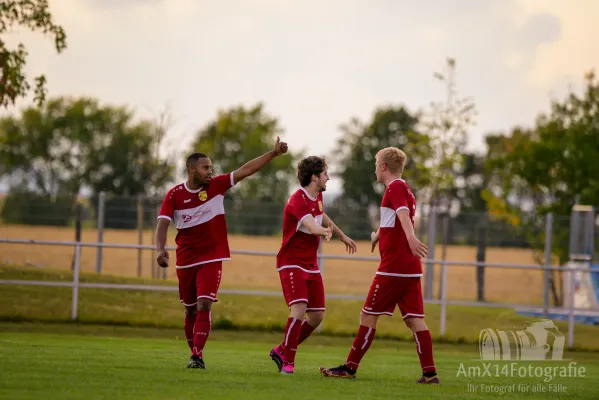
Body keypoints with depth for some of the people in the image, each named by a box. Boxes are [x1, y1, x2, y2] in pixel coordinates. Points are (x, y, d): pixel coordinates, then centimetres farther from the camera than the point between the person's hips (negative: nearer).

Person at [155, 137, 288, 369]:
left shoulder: (216, 185, -3)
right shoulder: (174, 195, -6)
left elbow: (246, 170, -5)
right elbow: (163, 224, -13)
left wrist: (274, 153, -12)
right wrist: (160, 249, -32)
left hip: (211, 260, -1)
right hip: (185, 261, 1)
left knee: (204, 306, -16)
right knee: (190, 310, 9)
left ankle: (197, 355, -17)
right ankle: (194, 353, 25)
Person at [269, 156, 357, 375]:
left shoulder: (317, 196, 8)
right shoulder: (298, 200, -21)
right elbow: (312, 227, -39)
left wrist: (343, 236, 43)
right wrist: (325, 231, -61)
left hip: (311, 265, 9)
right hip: (292, 264, -9)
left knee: (317, 316, 6)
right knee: (299, 310, -23)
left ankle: (281, 351, 22)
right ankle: (287, 362, -12)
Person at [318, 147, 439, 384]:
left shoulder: (395, 188, -8)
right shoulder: (404, 190, 21)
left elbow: (403, 214, -29)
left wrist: (411, 238, -46)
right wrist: (378, 235, 56)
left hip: (393, 267, -9)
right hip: (411, 269, 9)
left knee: (368, 316, -1)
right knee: (414, 319, 2)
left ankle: (350, 368, 4)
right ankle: (429, 373, -6)